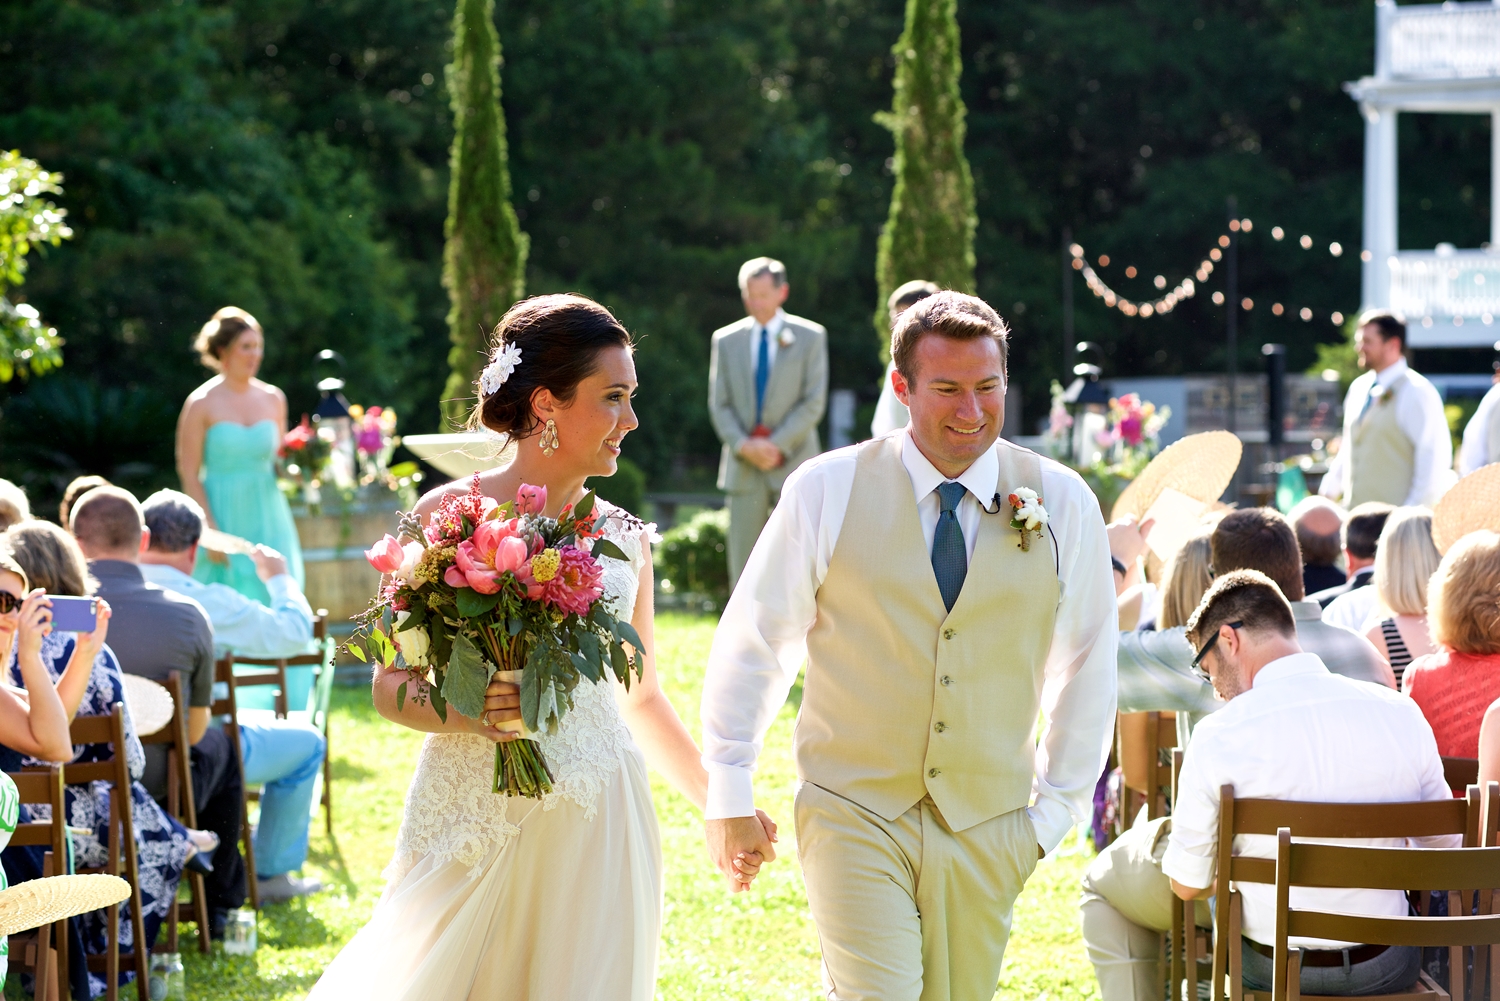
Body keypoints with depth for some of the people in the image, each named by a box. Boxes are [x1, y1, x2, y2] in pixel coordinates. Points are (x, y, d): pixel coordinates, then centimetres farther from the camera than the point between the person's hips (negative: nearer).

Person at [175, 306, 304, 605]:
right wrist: (211, 532, -13)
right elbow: (189, 474, -7)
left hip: (266, 518, 4)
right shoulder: (202, 403, -6)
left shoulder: (273, 399, 8)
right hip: (223, 515, -4)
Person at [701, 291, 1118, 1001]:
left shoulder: (1061, 503, 0)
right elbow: (752, 643, 2)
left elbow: (1086, 667, 9)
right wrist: (729, 799, 2)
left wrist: (1056, 809, 7)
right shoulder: (827, 492, -4)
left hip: (986, 829, 2)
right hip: (854, 816, -2)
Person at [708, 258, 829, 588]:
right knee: (743, 564, 0)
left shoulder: (810, 337, 4)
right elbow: (719, 404, 7)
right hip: (744, 470, 2)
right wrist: (743, 445, -10)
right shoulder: (726, 340, 11)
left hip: (792, 463, -2)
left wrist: (777, 445, -12)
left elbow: (813, 402, -2)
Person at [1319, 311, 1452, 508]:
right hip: (1355, 512, 7)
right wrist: (1329, 491, 17)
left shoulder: (1416, 392, -8)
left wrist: (1413, 513, -16)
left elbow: (1435, 457, -12)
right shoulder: (1358, 388, 16)